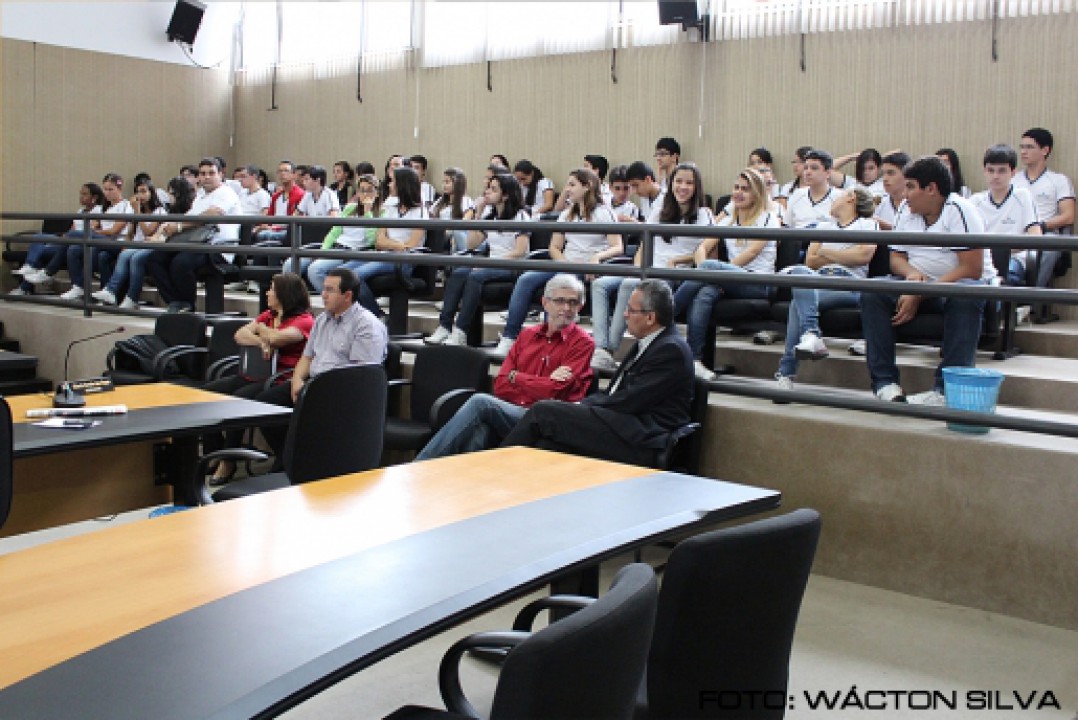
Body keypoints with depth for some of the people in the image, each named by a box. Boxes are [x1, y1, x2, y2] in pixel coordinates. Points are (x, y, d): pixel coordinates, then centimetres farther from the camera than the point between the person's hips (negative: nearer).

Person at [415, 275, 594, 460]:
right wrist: (543, 384, -3)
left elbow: (554, 392, -6)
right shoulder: (528, 335, 22)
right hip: (510, 412, 4)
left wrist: (516, 377, 6)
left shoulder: (582, 343, 6)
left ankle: (421, 467, -26)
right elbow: (501, 386, 11)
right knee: (479, 430, -34)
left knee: (481, 402, -27)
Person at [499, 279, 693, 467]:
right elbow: (613, 392, 18)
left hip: (639, 442, -9)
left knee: (543, 411, -13)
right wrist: (579, 406, 1)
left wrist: (582, 406, -7)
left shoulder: (671, 350, -11)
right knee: (547, 446, -14)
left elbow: (630, 401, -16)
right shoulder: (645, 344, 20)